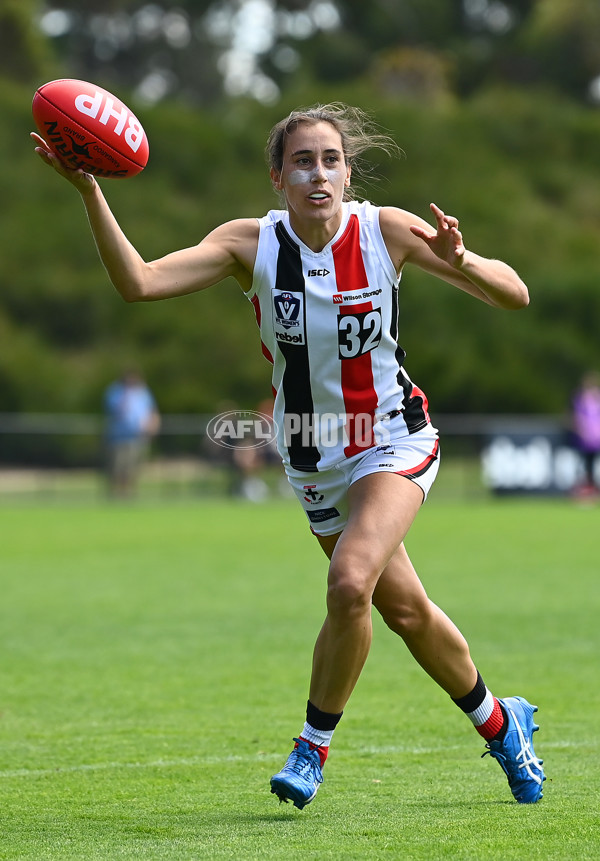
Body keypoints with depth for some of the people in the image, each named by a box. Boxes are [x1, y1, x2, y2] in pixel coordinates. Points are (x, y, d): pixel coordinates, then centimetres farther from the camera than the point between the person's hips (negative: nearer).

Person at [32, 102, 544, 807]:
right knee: (404, 609, 12)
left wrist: (458, 260, -35)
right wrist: (89, 192, -37)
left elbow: (514, 296, -14)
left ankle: (313, 745, -5)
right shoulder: (252, 243, -14)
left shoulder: (385, 230, -15)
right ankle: (499, 724, 37)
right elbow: (139, 282, -26)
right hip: (313, 457, 3)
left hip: (393, 439, -3)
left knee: (350, 582, -26)